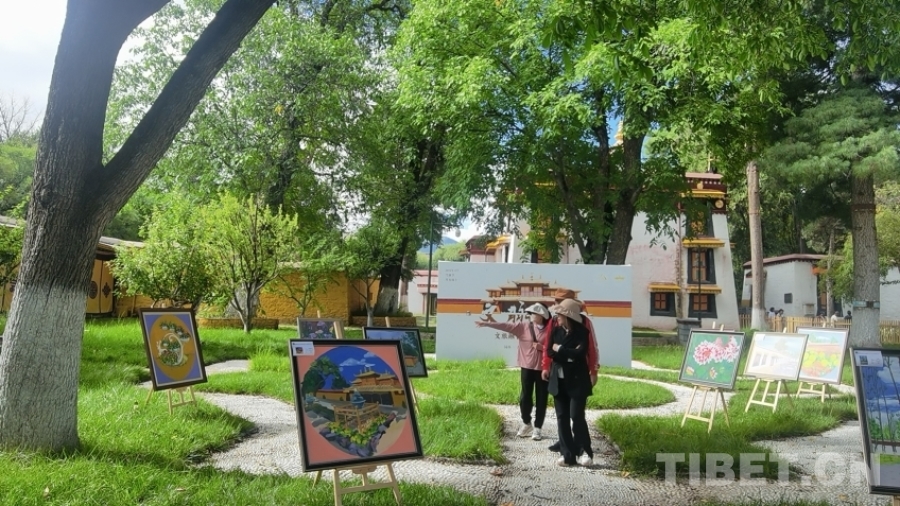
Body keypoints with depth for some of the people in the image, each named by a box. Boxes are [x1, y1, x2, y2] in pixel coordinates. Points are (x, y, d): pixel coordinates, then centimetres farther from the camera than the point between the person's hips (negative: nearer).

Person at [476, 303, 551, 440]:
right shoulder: (523, 327, 0)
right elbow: (505, 325, -6)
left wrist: (540, 346, -18)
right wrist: (486, 323, -13)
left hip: (543, 369, -2)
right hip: (527, 367, 2)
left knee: (541, 398, 5)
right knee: (525, 396, 10)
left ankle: (537, 428, 16)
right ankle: (526, 424, 28)